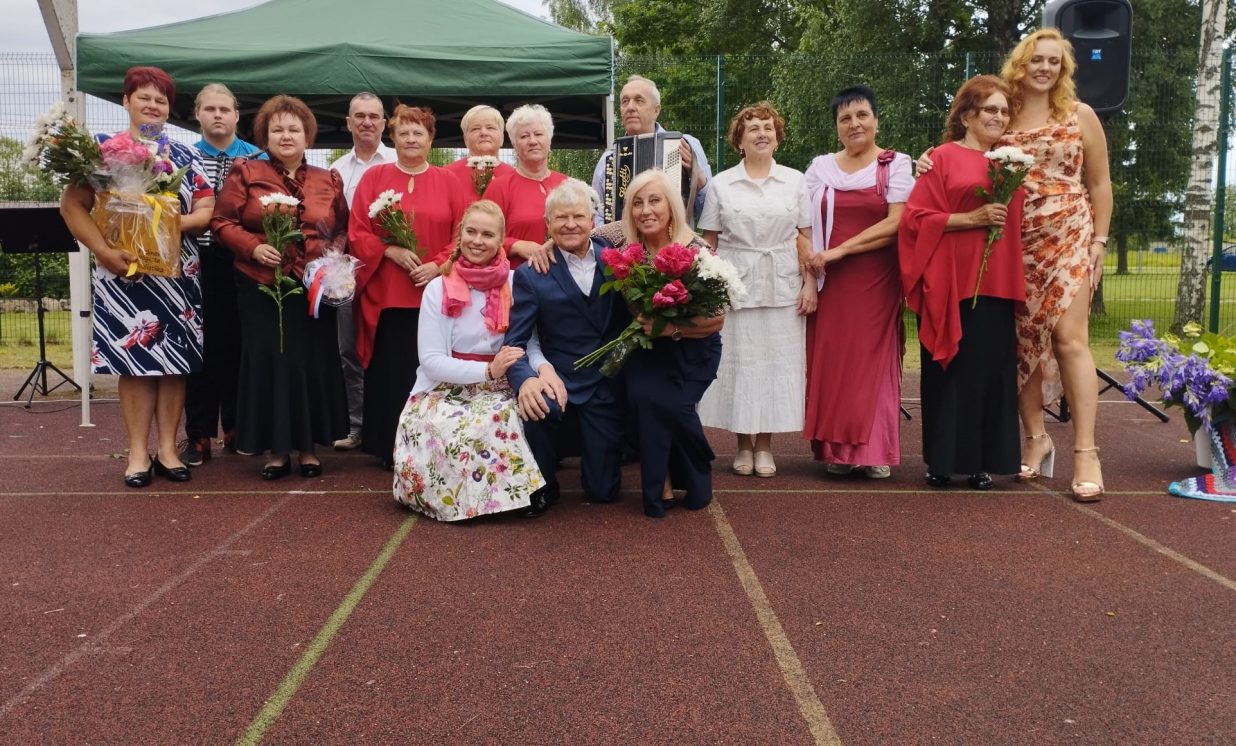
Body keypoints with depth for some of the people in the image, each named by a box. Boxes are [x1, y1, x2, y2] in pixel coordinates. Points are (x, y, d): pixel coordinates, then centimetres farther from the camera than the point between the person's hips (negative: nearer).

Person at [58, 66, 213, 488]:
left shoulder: (185, 157, 11)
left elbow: (207, 211, 5)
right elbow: (72, 205, -4)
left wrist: (173, 222, -15)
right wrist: (103, 251, -17)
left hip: (177, 273, 3)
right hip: (123, 273, -2)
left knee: (176, 359, 3)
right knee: (135, 359, -2)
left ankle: (167, 449, 12)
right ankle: (138, 453, 6)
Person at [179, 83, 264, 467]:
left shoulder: (258, 158, 6)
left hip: (241, 263, 0)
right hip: (198, 263, 0)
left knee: (238, 345, 6)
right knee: (201, 346, 1)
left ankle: (237, 428, 20)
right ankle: (198, 435, 9)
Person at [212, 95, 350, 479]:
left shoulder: (329, 180, 11)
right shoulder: (246, 173, 4)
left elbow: (344, 230, 15)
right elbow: (222, 222, 0)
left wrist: (334, 254, -5)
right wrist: (253, 247, -16)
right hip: (262, 287, -2)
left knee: (314, 362, 5)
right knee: (270, 362, 1)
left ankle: (309, 446, 17)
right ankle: (277, 448, 10)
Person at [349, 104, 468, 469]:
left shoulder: (449, 182, 9)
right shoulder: (373, 178, 8)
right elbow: (357, 232, 3)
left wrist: (438, 265, -11)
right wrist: (390, 251, -13)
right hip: (386, 296, 0)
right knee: (390, 372, 0)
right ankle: (389, 449, 10)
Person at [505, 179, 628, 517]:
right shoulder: (531, 275, -4)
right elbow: (515, 341, -13)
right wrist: (527, 379, -32)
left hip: (607, 388, 2)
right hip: (561, 384, -2)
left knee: (603, 490, 2)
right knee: (535, 407, -37)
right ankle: (542, 487, -6)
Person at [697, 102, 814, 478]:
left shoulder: (794, 181, 9)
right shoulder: (721, 184, 6)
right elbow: (709, 242, 5)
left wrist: (809, 283, -1)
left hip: (782, 288, 1)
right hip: (734, 287, -1)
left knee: (776, 361, 2)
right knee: (738, 362, 2)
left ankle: (764, 445, 12)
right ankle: (743, 444, 14)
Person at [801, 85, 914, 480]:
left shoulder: (895, 165, 2)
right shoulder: (820, 167, 10)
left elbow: (895, 224, -9)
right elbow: (805, 226, 7)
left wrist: (840, 250, -15)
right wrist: (808, 274, -8)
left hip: (877, 280, -2)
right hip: (830, 281, 2)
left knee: (874, 358, 0)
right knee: (831, 360, 1)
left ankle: (875, 450, 8)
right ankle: (837, 449, 8)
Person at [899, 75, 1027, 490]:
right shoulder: (943, 158, 0)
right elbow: (916, 218, -7)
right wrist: (972, 217, -15)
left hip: (995, 284, 5)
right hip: (950, 283, -5)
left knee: (990, 371, 4)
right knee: (949, 371, 0)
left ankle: (982, 461, 13)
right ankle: (942, 460, 10)